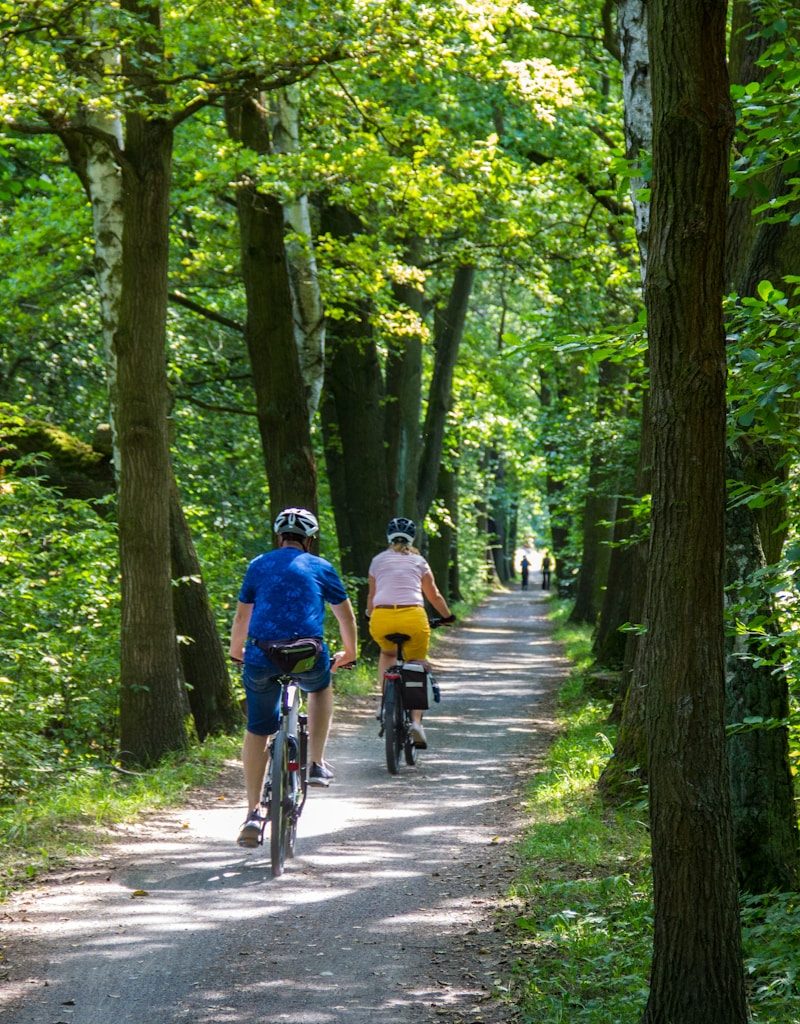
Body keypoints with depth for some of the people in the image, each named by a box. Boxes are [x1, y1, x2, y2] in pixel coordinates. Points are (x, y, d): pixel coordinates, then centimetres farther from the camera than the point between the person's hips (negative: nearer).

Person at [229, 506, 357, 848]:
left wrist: (236, 650, 39)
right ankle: (316, 764, 28)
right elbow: (346, 615, 24)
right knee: (320, 686, 34)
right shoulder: (321, 568, 15)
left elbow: (241, 616, 22)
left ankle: (253, 813, 4)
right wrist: (349, 653, 40)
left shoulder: (258, 565, 17)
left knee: (257, 730, 11)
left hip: (261, 656, 1)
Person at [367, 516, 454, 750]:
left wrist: (369, 615, 48)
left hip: (381, 618, 1)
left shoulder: (378, 560, 19)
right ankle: (416, 721, -4)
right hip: (413, 617, -1)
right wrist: (448, 616, 41)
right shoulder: (418, 561, 18)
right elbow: (434, 595, 25)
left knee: (387, 653, 32)